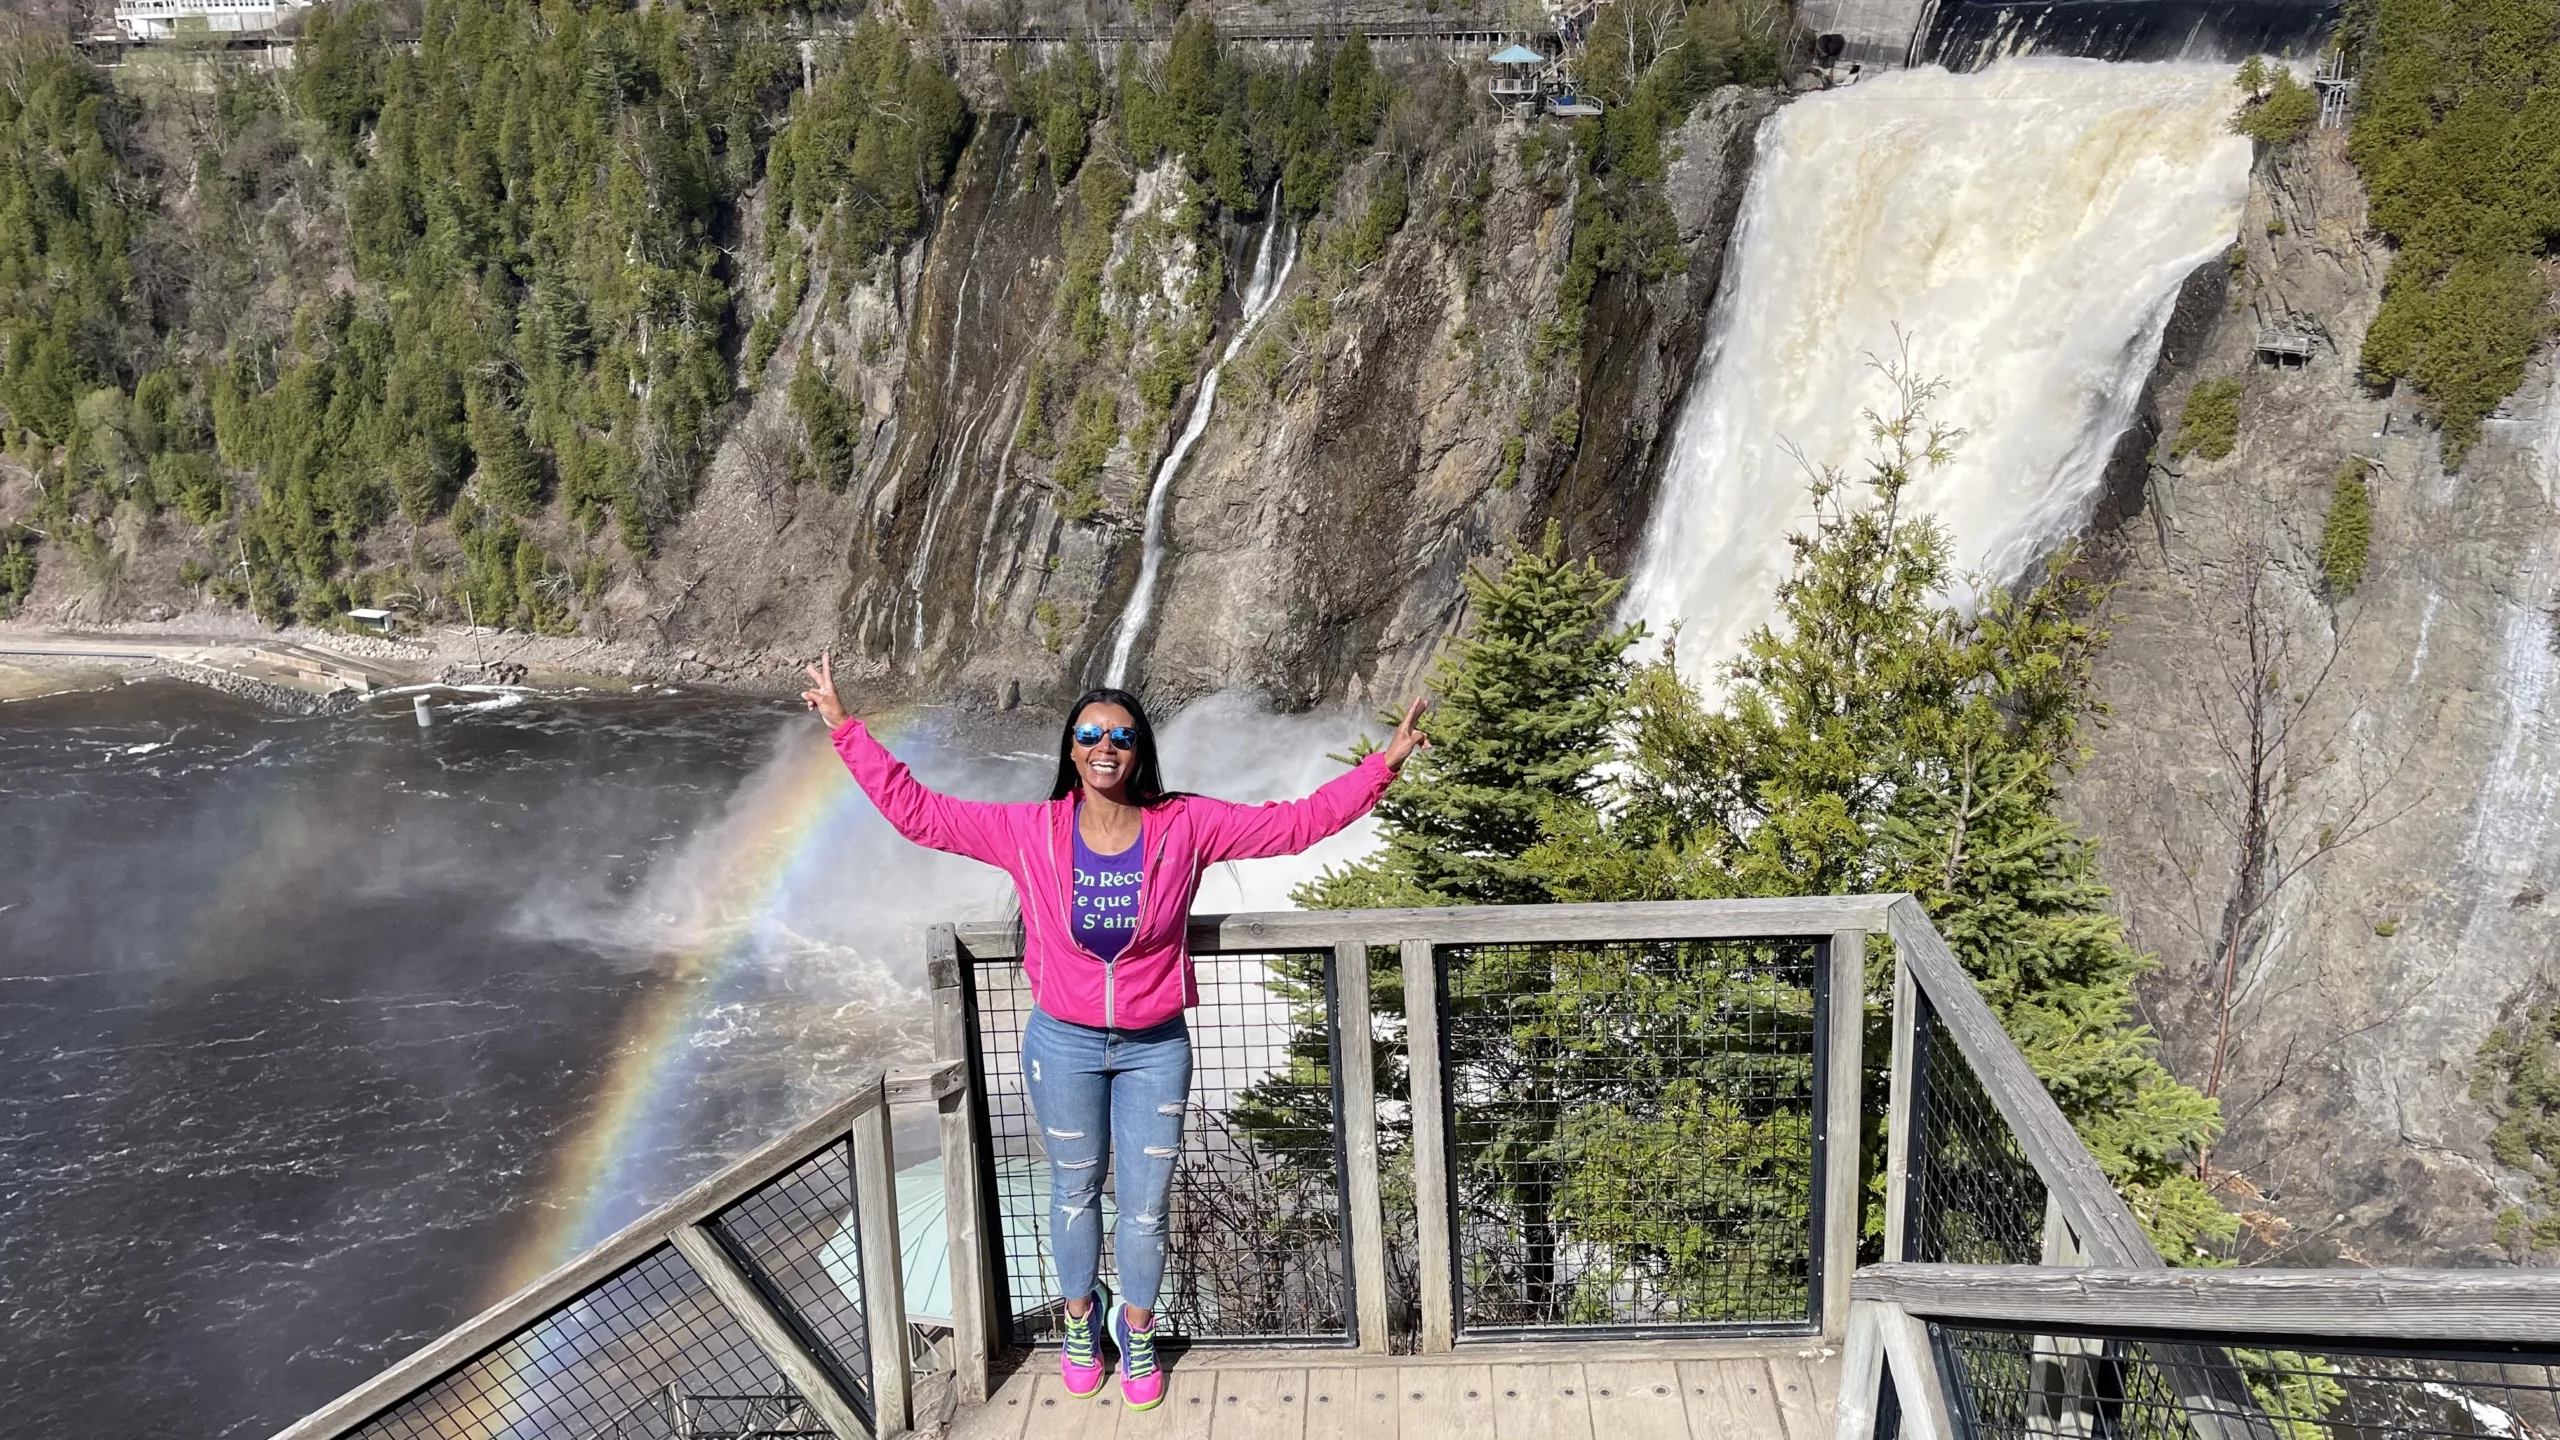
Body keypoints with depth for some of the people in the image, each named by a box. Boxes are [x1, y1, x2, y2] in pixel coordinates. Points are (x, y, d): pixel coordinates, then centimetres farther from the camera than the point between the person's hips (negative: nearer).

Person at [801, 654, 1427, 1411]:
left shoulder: (1185, 825, -13)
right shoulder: (1030, 832, -13)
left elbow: (1299, 821, -11)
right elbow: (914, 809, -11)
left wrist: (1384, 763, -17)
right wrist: (843, 726, -14)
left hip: (1155, 1047, 0)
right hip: (1064, 1044, 0)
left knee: (1147, 1203, 12)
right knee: (1075, 1192, 20)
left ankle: (1137, 1330, 40)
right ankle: (1080, 1317, 47)